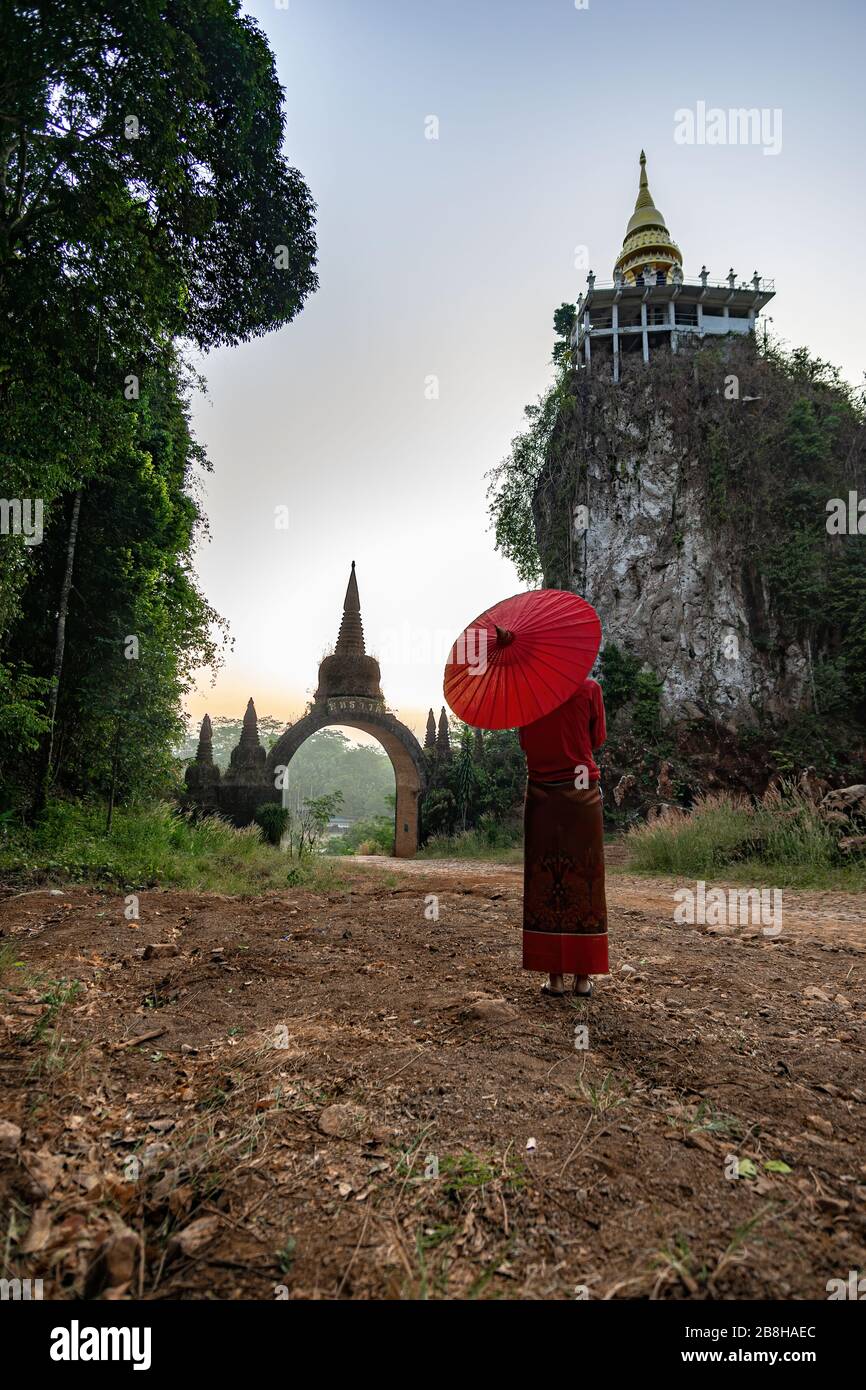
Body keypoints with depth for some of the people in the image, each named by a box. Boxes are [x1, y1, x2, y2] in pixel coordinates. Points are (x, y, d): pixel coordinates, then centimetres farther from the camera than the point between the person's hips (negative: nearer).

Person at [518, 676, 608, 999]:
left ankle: (554, 976, 7)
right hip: (583, 792, 0)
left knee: (543, 883, 6)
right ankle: (583, 976, 10)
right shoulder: (589, 688, -6)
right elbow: (597, 740, 4)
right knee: (584, 880, 7)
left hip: (541, 793, 1)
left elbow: (524, 743, 6)